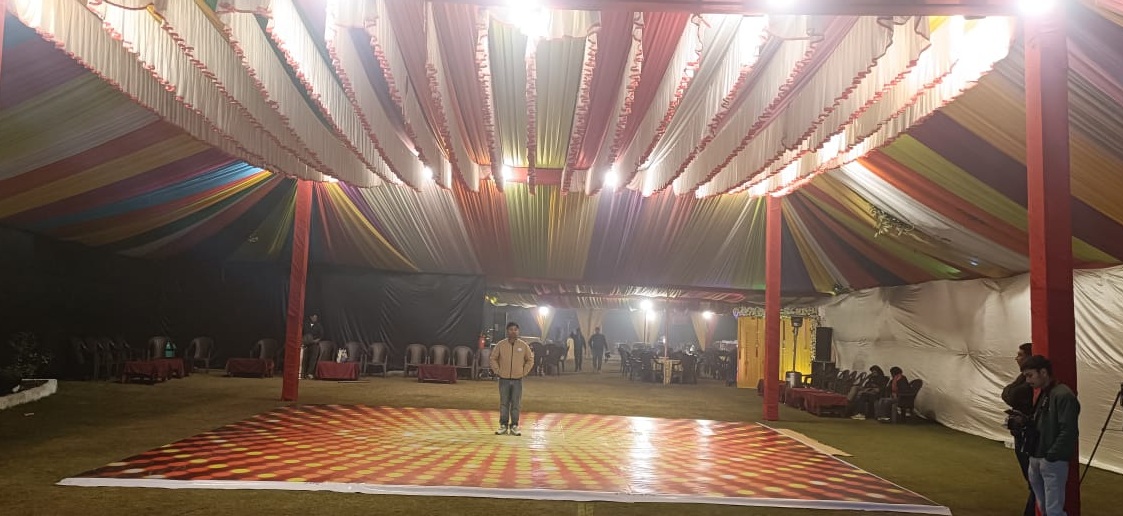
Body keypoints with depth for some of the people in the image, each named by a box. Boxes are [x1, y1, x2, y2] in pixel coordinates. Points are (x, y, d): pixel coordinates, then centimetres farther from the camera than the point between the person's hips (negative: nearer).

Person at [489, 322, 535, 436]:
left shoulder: (524, 345, 0)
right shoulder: (500, 344, -1)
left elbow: (530, 360, 9)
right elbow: (493, 358, 8)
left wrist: (524, 372, 2)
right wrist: (497, 371, 1)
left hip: (517, 380, 0)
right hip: (504, 380, 0)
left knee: (516, 404, 2)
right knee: (504, 403, 4)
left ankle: (514, 426, 10)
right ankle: (503, 425, 12)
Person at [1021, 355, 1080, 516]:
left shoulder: (1063, 395, -15)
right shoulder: (1042, 394, 14)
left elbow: (1068, 432, -20)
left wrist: (1051, 456, -18)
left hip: (1053, 461, -9)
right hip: (1036, 459, 9)